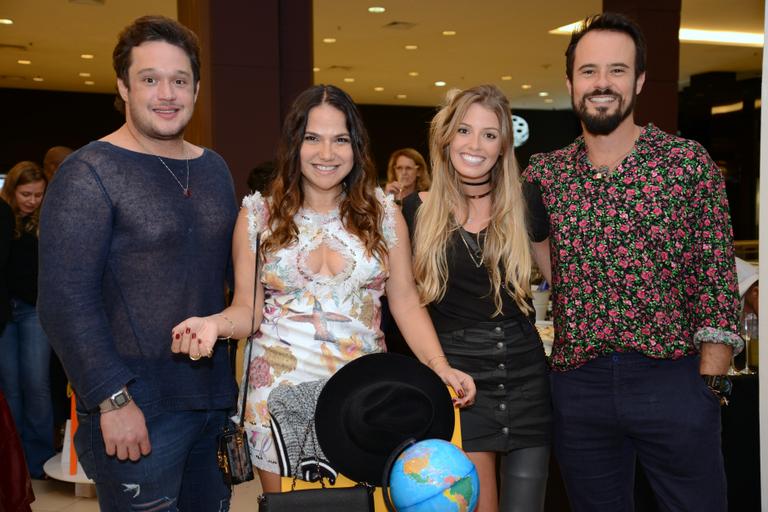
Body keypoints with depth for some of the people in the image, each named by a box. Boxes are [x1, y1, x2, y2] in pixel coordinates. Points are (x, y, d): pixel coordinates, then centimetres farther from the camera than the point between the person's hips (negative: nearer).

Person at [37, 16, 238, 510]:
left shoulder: (214, 169, 10)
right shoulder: (89, 174, -10)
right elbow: (64, 301, -15)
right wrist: (113, 399, -19)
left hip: (216, 396, 6)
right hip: (136, 411, -6)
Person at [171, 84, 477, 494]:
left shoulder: (383, 213, 3)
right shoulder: (258, 214, 1)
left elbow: (406, 303, 4)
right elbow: (248, 308, 0)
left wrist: (439, 367, -8)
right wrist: (215, 324, -21)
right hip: (280, 395, 0)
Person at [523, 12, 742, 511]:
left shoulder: (689, 162, -2)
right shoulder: (542, 174, 5)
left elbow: (715, 275, -3)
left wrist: (710, 385, -8)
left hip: (673, 380, -2)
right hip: (578, 384, 2)